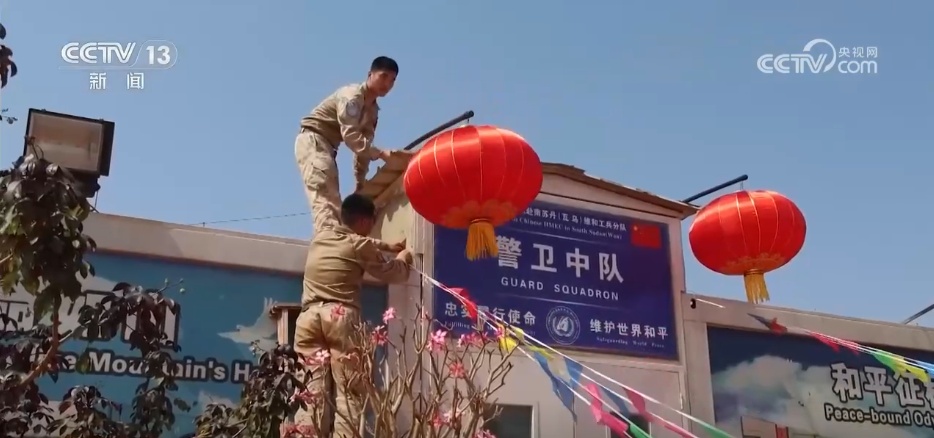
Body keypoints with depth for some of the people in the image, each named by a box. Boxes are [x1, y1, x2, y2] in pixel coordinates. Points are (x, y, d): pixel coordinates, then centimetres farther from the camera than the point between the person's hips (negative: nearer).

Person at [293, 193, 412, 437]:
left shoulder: (319, 238, 22)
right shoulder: (361, 245, 5)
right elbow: (390, 274, 17)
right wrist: (403, 259, 39)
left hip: (309, 317, 5)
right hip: (341, 317, -5)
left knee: (314, 389, 0)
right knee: (349, 391, -4)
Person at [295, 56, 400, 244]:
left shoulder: (373, 110, 14)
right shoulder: (352, 95, -14)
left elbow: (363, 145, 10)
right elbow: (350, 136, -27)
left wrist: (360, 183, 4)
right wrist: (381, 154, -33)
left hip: (327, 146, 10)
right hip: (312, 140, -10)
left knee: (331, 198, 5)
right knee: (324, 197, -26)